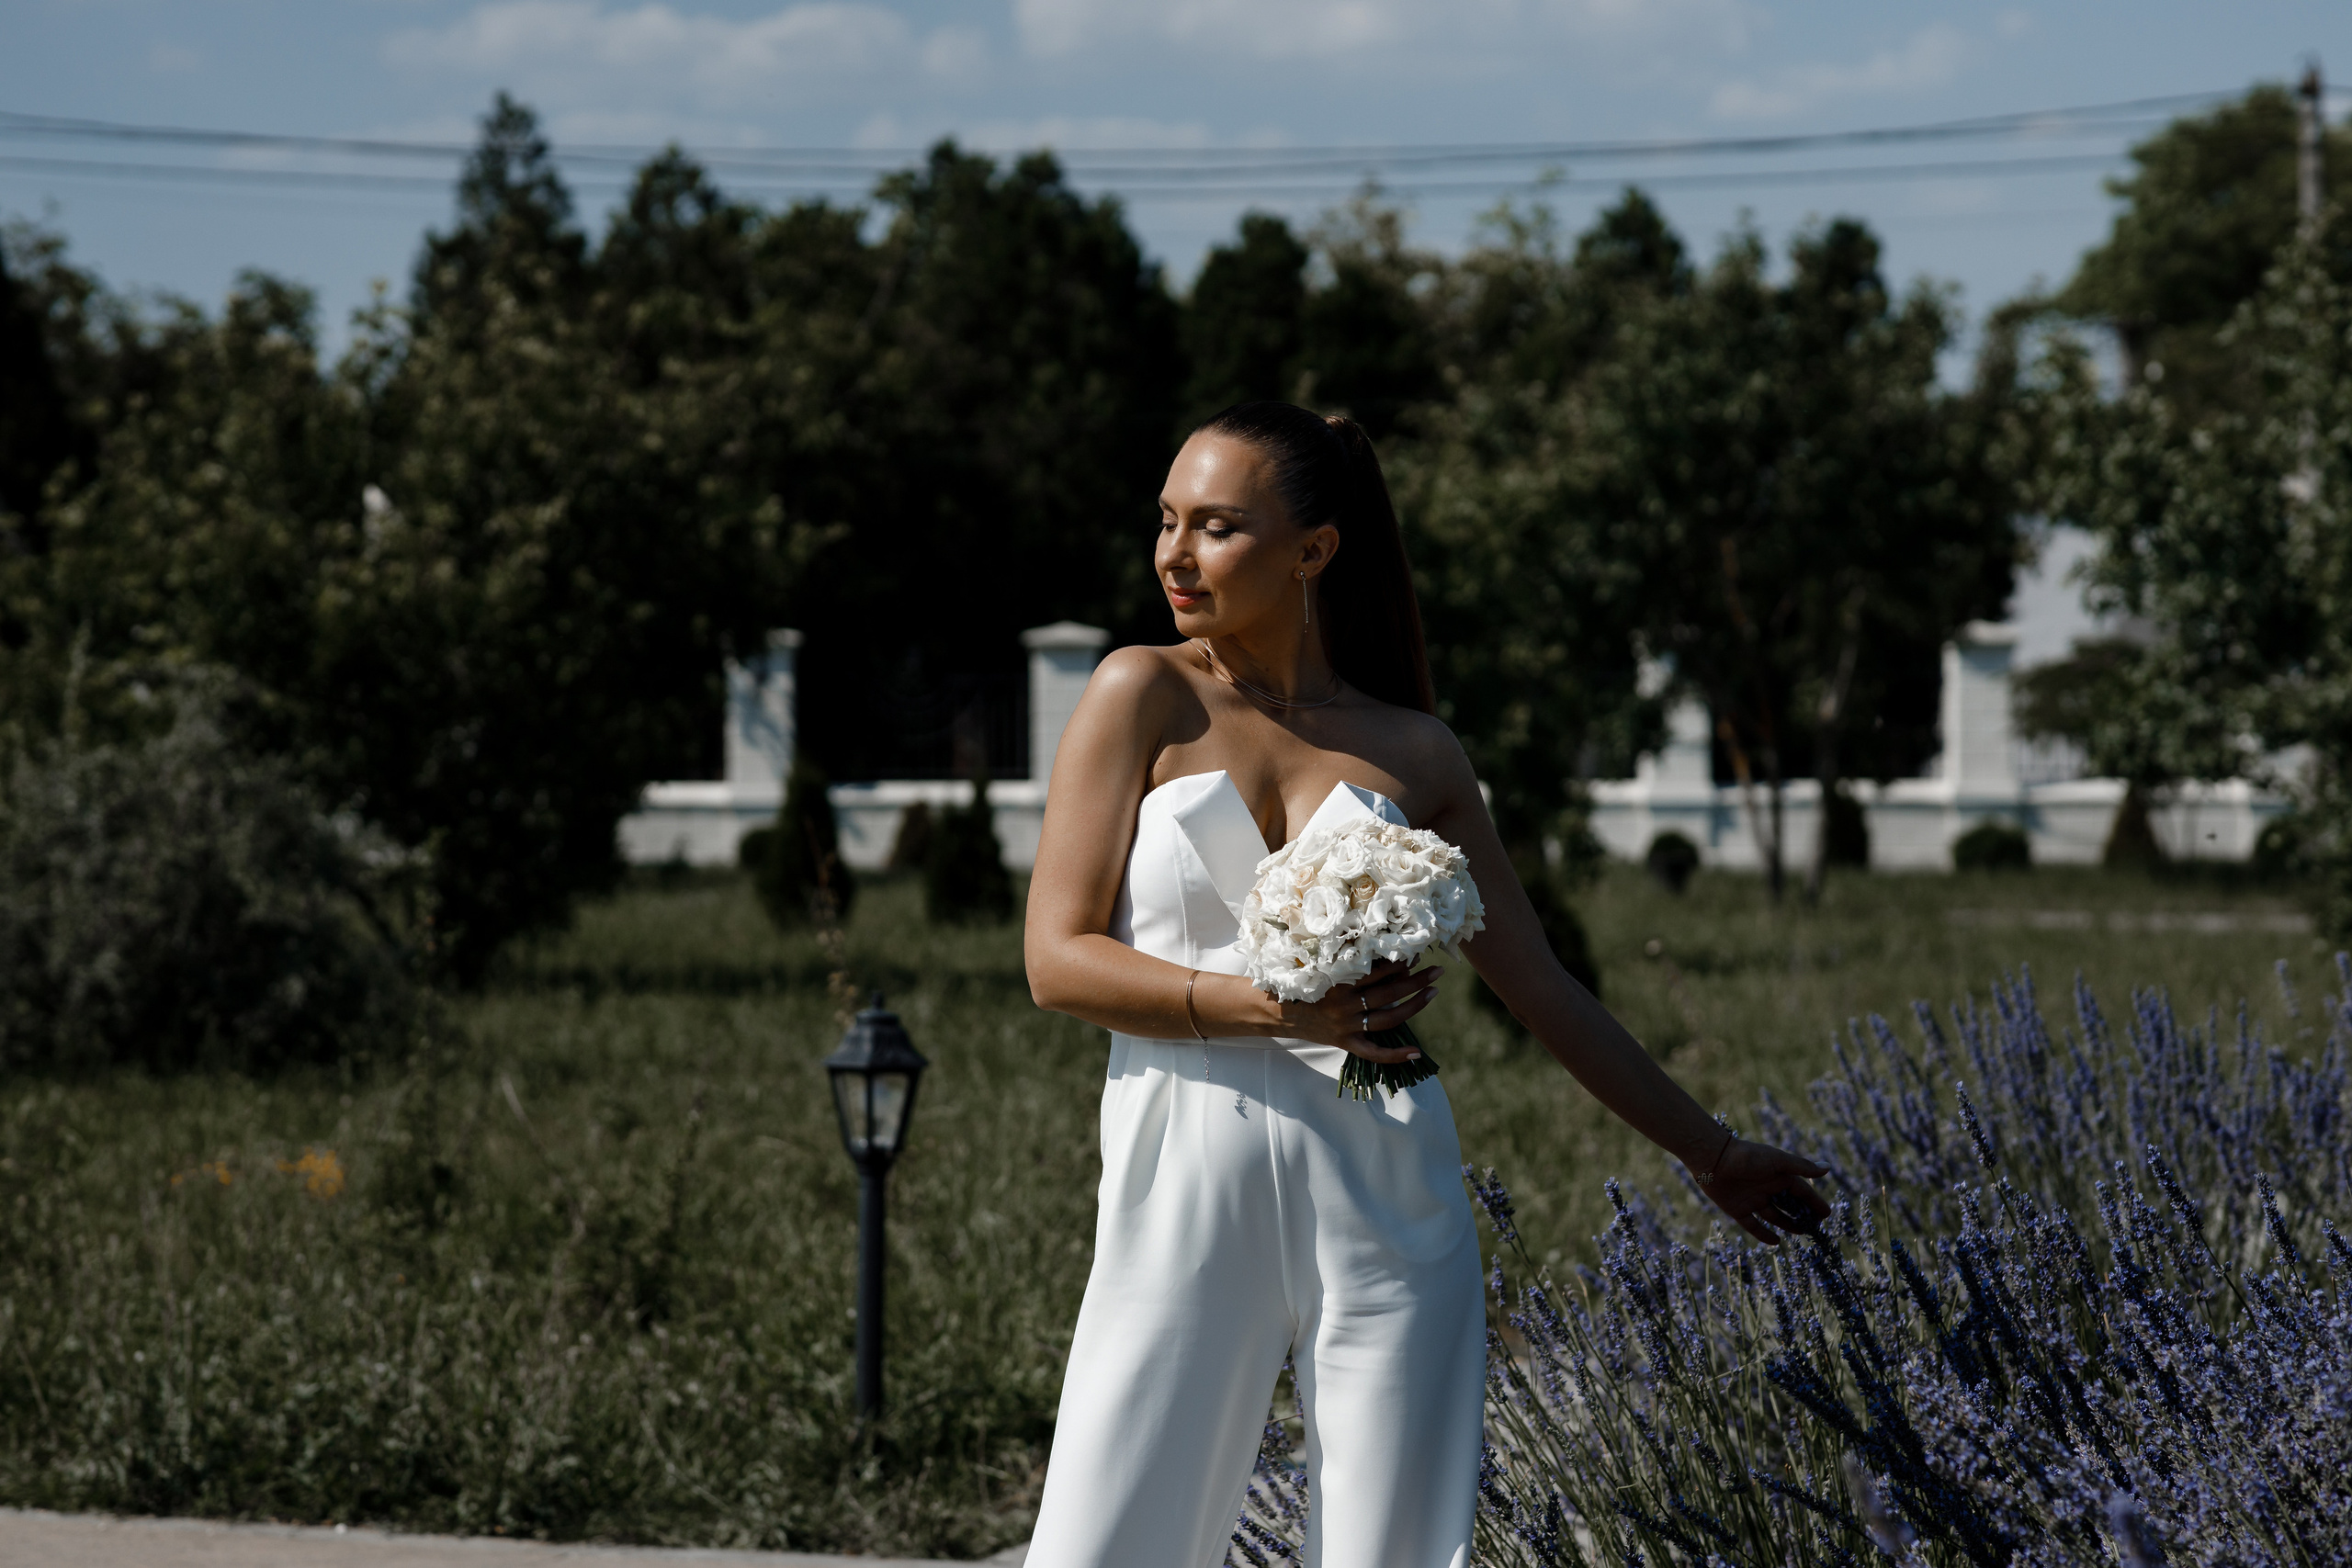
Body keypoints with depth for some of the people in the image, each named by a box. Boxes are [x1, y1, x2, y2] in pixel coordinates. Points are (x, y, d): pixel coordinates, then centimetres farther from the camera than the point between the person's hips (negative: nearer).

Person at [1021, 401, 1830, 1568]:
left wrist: (1709, 1151, 22)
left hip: (1384, 1201, 2)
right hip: (1188, 1195, -2)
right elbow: (1058, 958, -3)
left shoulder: (1411, 752, 9)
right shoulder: (1145, 698, 4)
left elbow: (1538, 986, 17)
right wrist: (1270, 1008, -16)